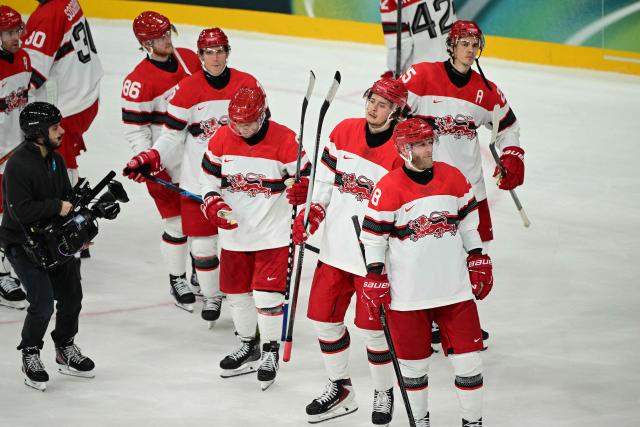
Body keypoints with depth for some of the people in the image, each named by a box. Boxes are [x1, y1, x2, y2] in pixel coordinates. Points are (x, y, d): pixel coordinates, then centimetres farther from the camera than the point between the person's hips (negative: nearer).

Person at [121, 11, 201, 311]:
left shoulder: (190, 59, 0)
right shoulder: (139, 81, -19)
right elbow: (134, 129, -16)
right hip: (166, 162, -6)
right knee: (177, 222, -1)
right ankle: (177, 279, 17)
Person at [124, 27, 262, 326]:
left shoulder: (247, 85, -3)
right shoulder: (186, 90, -5)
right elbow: (172, 137, -1)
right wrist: (149, 159, -15)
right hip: (198, 181, 0)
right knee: (202, 242, 5)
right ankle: (211, 295, 25)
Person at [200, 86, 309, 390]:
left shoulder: (285, 141, -14)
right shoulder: (222, 139, -4)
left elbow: (304, 180, -4)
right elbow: (209, 180, 6)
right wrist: (214, 206, -10)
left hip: (273, 232, -4)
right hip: (234, 232, 4)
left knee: (267, 293, -7)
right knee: (236, 291, 13)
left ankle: (271, 352, 13)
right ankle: (248, 346, 34)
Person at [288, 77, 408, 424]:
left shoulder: (401, 151, -14)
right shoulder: (345, 131, 2)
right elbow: (325, 178, 11)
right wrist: (310, 213, -2)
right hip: (335, 248, 6)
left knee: (372, 327, 2)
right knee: (323, 317, 11)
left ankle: (384, 393, 24)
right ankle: (340, 390, 29)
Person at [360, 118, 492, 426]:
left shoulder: (454, 178, 2)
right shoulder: (388, 188, -11)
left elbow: (468, 222, 13)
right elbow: (373, 236, -6)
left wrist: (478, 262, 12)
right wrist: (375, 279, -8)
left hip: (455, 286, 3)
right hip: (408, 294, -3)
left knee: (467, 356, 3)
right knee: (414, 361, 9)